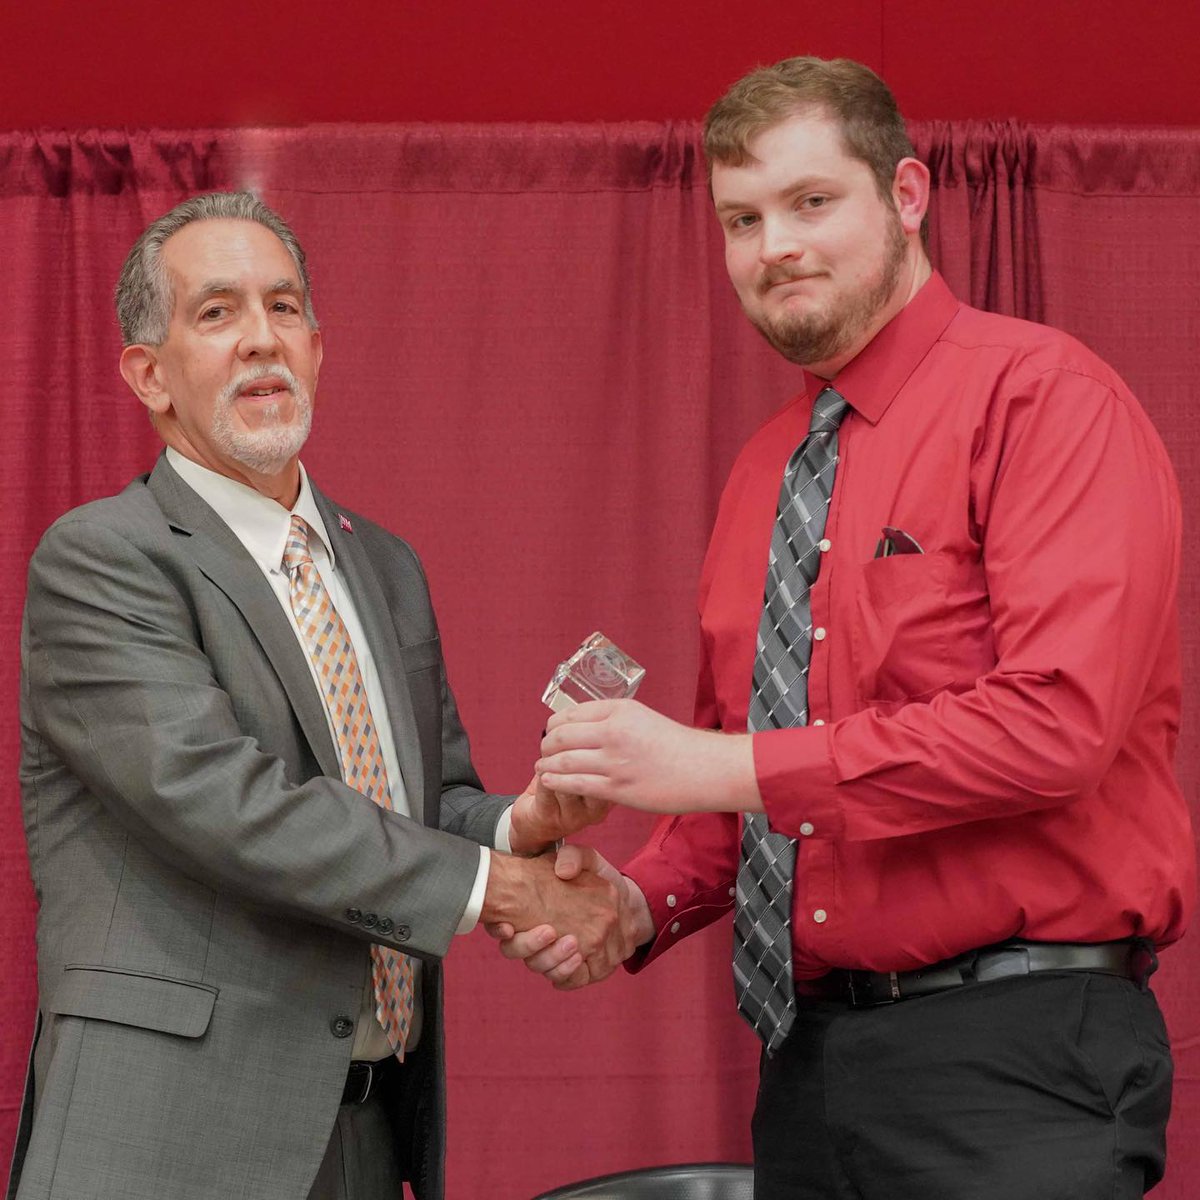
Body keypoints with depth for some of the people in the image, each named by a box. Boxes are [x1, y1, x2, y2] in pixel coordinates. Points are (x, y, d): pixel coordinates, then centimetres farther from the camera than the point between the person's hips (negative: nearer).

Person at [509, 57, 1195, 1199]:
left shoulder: (1042, 398, -7)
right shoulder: (762, 473, 15)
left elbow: (1057, 720, -20)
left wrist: (730, 768, -18)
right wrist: (642, 902, 1)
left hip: (1014, 1060, -6)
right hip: (809, 1052, 7)